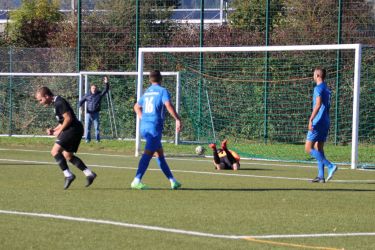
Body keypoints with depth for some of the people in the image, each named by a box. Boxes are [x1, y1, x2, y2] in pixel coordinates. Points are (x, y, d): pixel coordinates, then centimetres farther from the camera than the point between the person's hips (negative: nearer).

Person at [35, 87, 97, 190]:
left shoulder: (59, 103, -15)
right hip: (74, 130, 11)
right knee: (67, 155, 19)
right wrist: (53, 130, 11)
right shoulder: (56, 103, 17)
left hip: (73, 129, -11)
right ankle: (89, 174, 20)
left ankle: (68, 175, -18)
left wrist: (59, 131, -11)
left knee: (55, 151, -15)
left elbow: (68, 119, -21)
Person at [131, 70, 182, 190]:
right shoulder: (162, 91, -4)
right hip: (155, 126, -8)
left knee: (160, 153, 13)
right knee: (148, 153, -12)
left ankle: (172, 180, 17)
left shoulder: (147, 92, 18)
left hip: (144, 126, 8)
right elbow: (168, 105, -20)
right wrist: (177, 119, -18)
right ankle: (137, 180, -21)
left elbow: (137, 107, 32)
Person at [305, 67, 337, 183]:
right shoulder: (327, 89, 16)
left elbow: (318, 104, -24)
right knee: (319, 149, 11)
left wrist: (311, 120, -26)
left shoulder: (318, 88, -11)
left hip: (318, 123, -9)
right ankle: (321, 176, 7)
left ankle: (330, 166, -17)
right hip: (326, 123, 9)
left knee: (308, 148, -7)